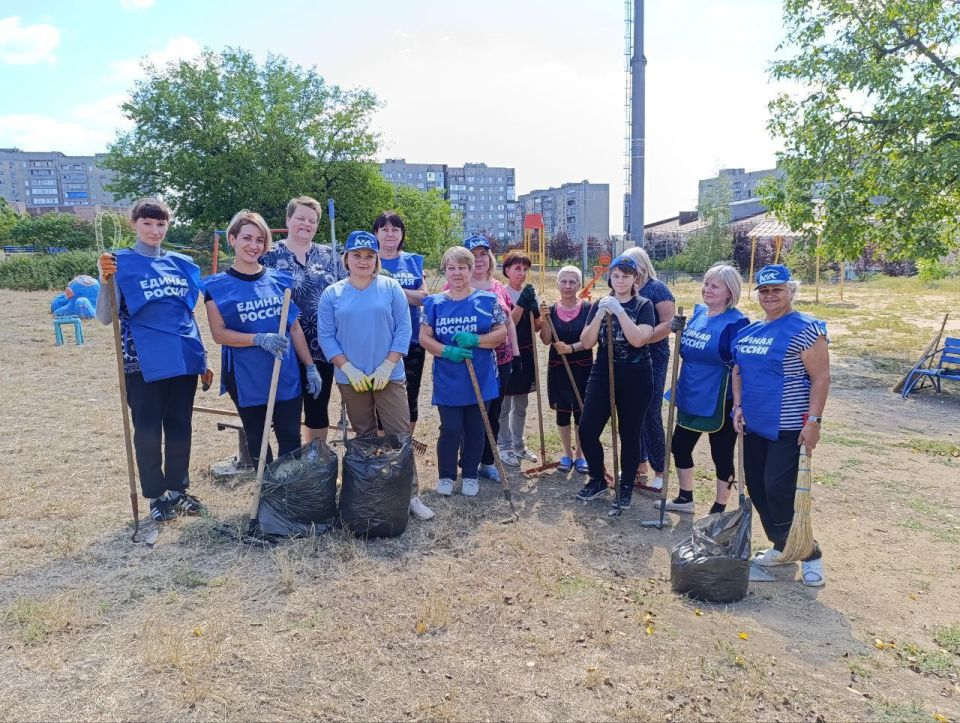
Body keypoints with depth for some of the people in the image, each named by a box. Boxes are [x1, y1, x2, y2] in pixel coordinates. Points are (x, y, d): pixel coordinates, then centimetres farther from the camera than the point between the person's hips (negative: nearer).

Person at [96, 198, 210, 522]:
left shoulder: (181, 263, 10)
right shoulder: (120, 262, -2)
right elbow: (106, 317, -10)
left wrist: (202, 359, 14)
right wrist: (105, 281, -27)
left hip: (182, 360, 4)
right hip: (143, 362, -4)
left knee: (180, 428, 11)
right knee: (148, 431, 3)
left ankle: (178, 489, 25)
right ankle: (156, 495, 18)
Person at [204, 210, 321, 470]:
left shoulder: (280, 280, 5)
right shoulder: (217, 286, -3)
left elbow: (295, 328, 8)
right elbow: (219, 334, -8)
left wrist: (311, 367, 6)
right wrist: (260, 339, -22)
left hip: (286, 375, 2)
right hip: (247, 379, -2)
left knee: (291, 439, 4)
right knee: (257, 441, 12)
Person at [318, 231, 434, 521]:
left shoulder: (391, 288, 0)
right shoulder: (332, 294, 2)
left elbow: (403, 329, -2)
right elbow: (326, 337, 1)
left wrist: (387, 367, -10)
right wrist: (349, 369, -9)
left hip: (388, 376, -1)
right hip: (351, 378, 1)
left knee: (400, 435, -2)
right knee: (365, 438, 12)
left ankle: (409, 495, 4)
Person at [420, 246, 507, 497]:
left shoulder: (487, 300, 0)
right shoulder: (434, 302, 2)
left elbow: (501, 333, -2)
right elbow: (424, 338, 1)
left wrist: (475, 340, -20)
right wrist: (447, 351, -18)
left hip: (480, 380, 1)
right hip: (448, 381, 0)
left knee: (475, 429, 9)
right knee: (451, 429, 0)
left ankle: (470, 475, 27)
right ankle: (446, 475, 21)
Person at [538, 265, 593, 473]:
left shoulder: (588, 308, -5)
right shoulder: (551, 310, 3)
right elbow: (546, 340, -4)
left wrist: (571, 348, -22)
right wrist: (544, 319, -16)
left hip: (582, 367, -2)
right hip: (558, 368, 2)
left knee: (581, 412, 2)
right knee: (562, 412, 10)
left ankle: (580, 455, 18)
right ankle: (567, 453, 25)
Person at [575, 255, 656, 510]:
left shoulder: (643, 305, -3)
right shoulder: (600, 304, 7)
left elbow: (638, 339, -19)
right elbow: (586, 342, -2)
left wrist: (619, 310, -22)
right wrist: (601, 314, -14)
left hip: (635, 378, -3)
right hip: (602, 374, 3)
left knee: (629, 435, 6)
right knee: (587, 430, -3)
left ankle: (626, 487, 24)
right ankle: (598, 480, 20)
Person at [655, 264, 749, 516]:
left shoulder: (736, 322, -16)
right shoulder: (698, 312, 5)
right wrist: (678, 330, -3)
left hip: (719, 403, -7)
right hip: (690, 398, 8)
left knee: (721, 454, 9)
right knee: (680, 446, 17)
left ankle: (719, 510, 27)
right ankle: (685, 499, 37)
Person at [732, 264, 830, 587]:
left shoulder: (805, 329, -11)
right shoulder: (749, 331, 10)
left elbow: (821, 378, -14)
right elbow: (738, 371, 18)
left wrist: (813, 421, -19)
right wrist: (739, 406, 6)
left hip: (788, 427, -8)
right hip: (754, 424, 8)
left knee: (779, 490, -10)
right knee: (756, 486, 11)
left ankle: (810, 554, 10)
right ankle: (782, 545, 29)